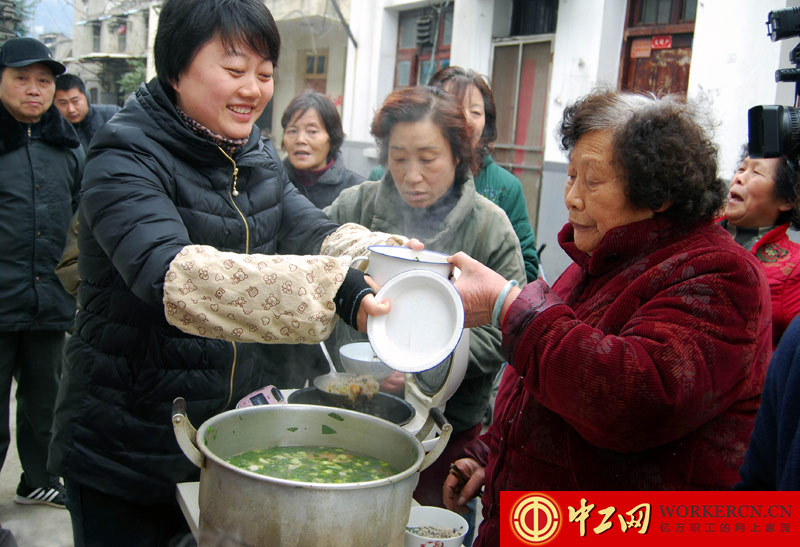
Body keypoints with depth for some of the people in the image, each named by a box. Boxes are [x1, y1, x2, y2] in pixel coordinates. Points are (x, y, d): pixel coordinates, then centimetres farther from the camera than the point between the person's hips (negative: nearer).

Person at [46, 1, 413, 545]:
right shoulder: (126, 161, -19)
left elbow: (314, 231, -6)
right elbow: (168, 273, -36)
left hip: (228, 434, 6)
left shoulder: (257, 158, 5)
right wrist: (338, 290, -48)